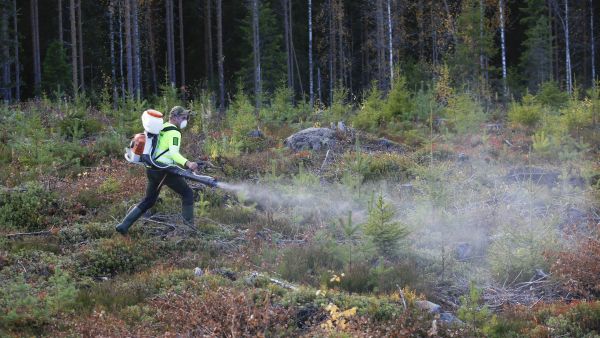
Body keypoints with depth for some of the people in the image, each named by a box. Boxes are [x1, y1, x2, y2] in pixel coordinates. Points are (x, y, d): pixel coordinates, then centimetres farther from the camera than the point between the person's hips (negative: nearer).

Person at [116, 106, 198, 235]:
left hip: (151, 169, 8)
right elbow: (173, 152, -26)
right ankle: (188, 226, 3)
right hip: (164, 170, -8)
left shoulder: (160, 129, 17)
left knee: (148, 200, 18)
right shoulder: (174, 132, -11)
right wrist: (187, 163, -41)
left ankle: (124, 225, 11)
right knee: (187, 194, 5)